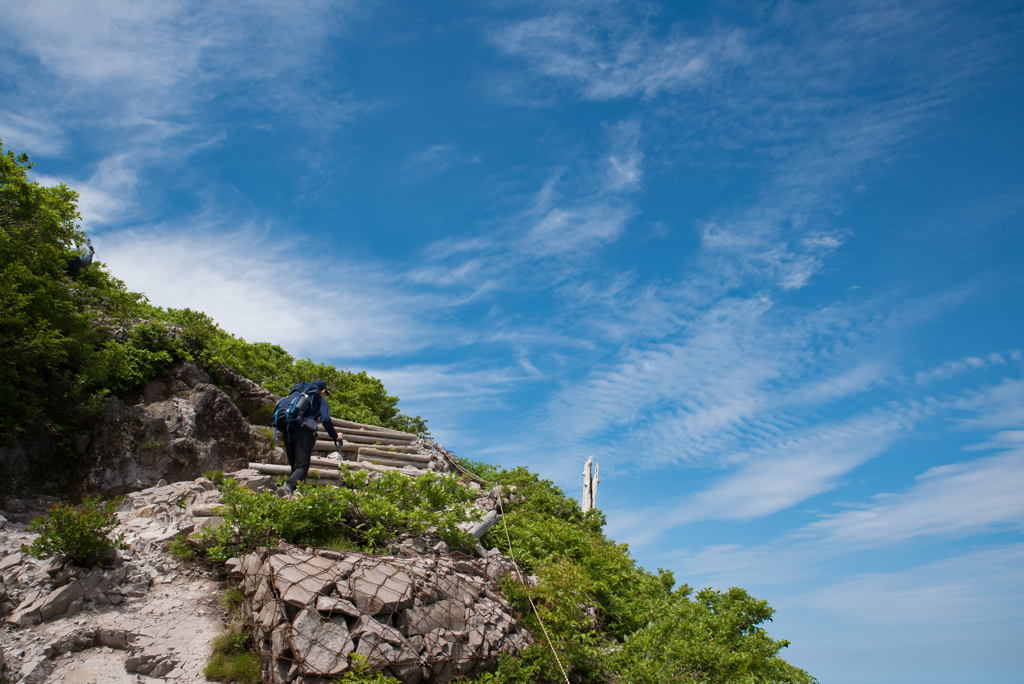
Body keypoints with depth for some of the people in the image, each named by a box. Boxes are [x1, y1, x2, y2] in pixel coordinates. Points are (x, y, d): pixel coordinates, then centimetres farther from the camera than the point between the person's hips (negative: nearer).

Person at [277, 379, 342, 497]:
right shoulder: (320, 400, 17)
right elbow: (325, 420, 2)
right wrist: (335, 436, 11)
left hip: (287, 432, 6)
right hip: (304, 433, -6)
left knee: (295, 467, 13)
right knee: (303, 467, -12)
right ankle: (287, 487, -37)